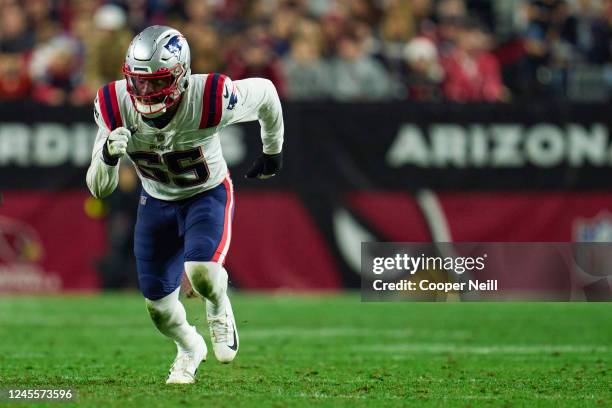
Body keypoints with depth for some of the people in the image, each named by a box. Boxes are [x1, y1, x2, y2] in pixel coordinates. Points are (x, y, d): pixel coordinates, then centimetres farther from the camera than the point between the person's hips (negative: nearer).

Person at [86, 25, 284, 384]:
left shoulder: (209, 99, -34)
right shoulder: (115, 107, -25)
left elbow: (265, 92, -11)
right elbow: (99, 189, -17)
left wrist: (273, 150, 5)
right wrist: (108, 155, -41)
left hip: (209, 193, -3)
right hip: (157, 202, 3)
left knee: (201, 271, -30)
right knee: (158, 305, 6)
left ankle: (219, 309, 8)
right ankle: (190, 348, 41)